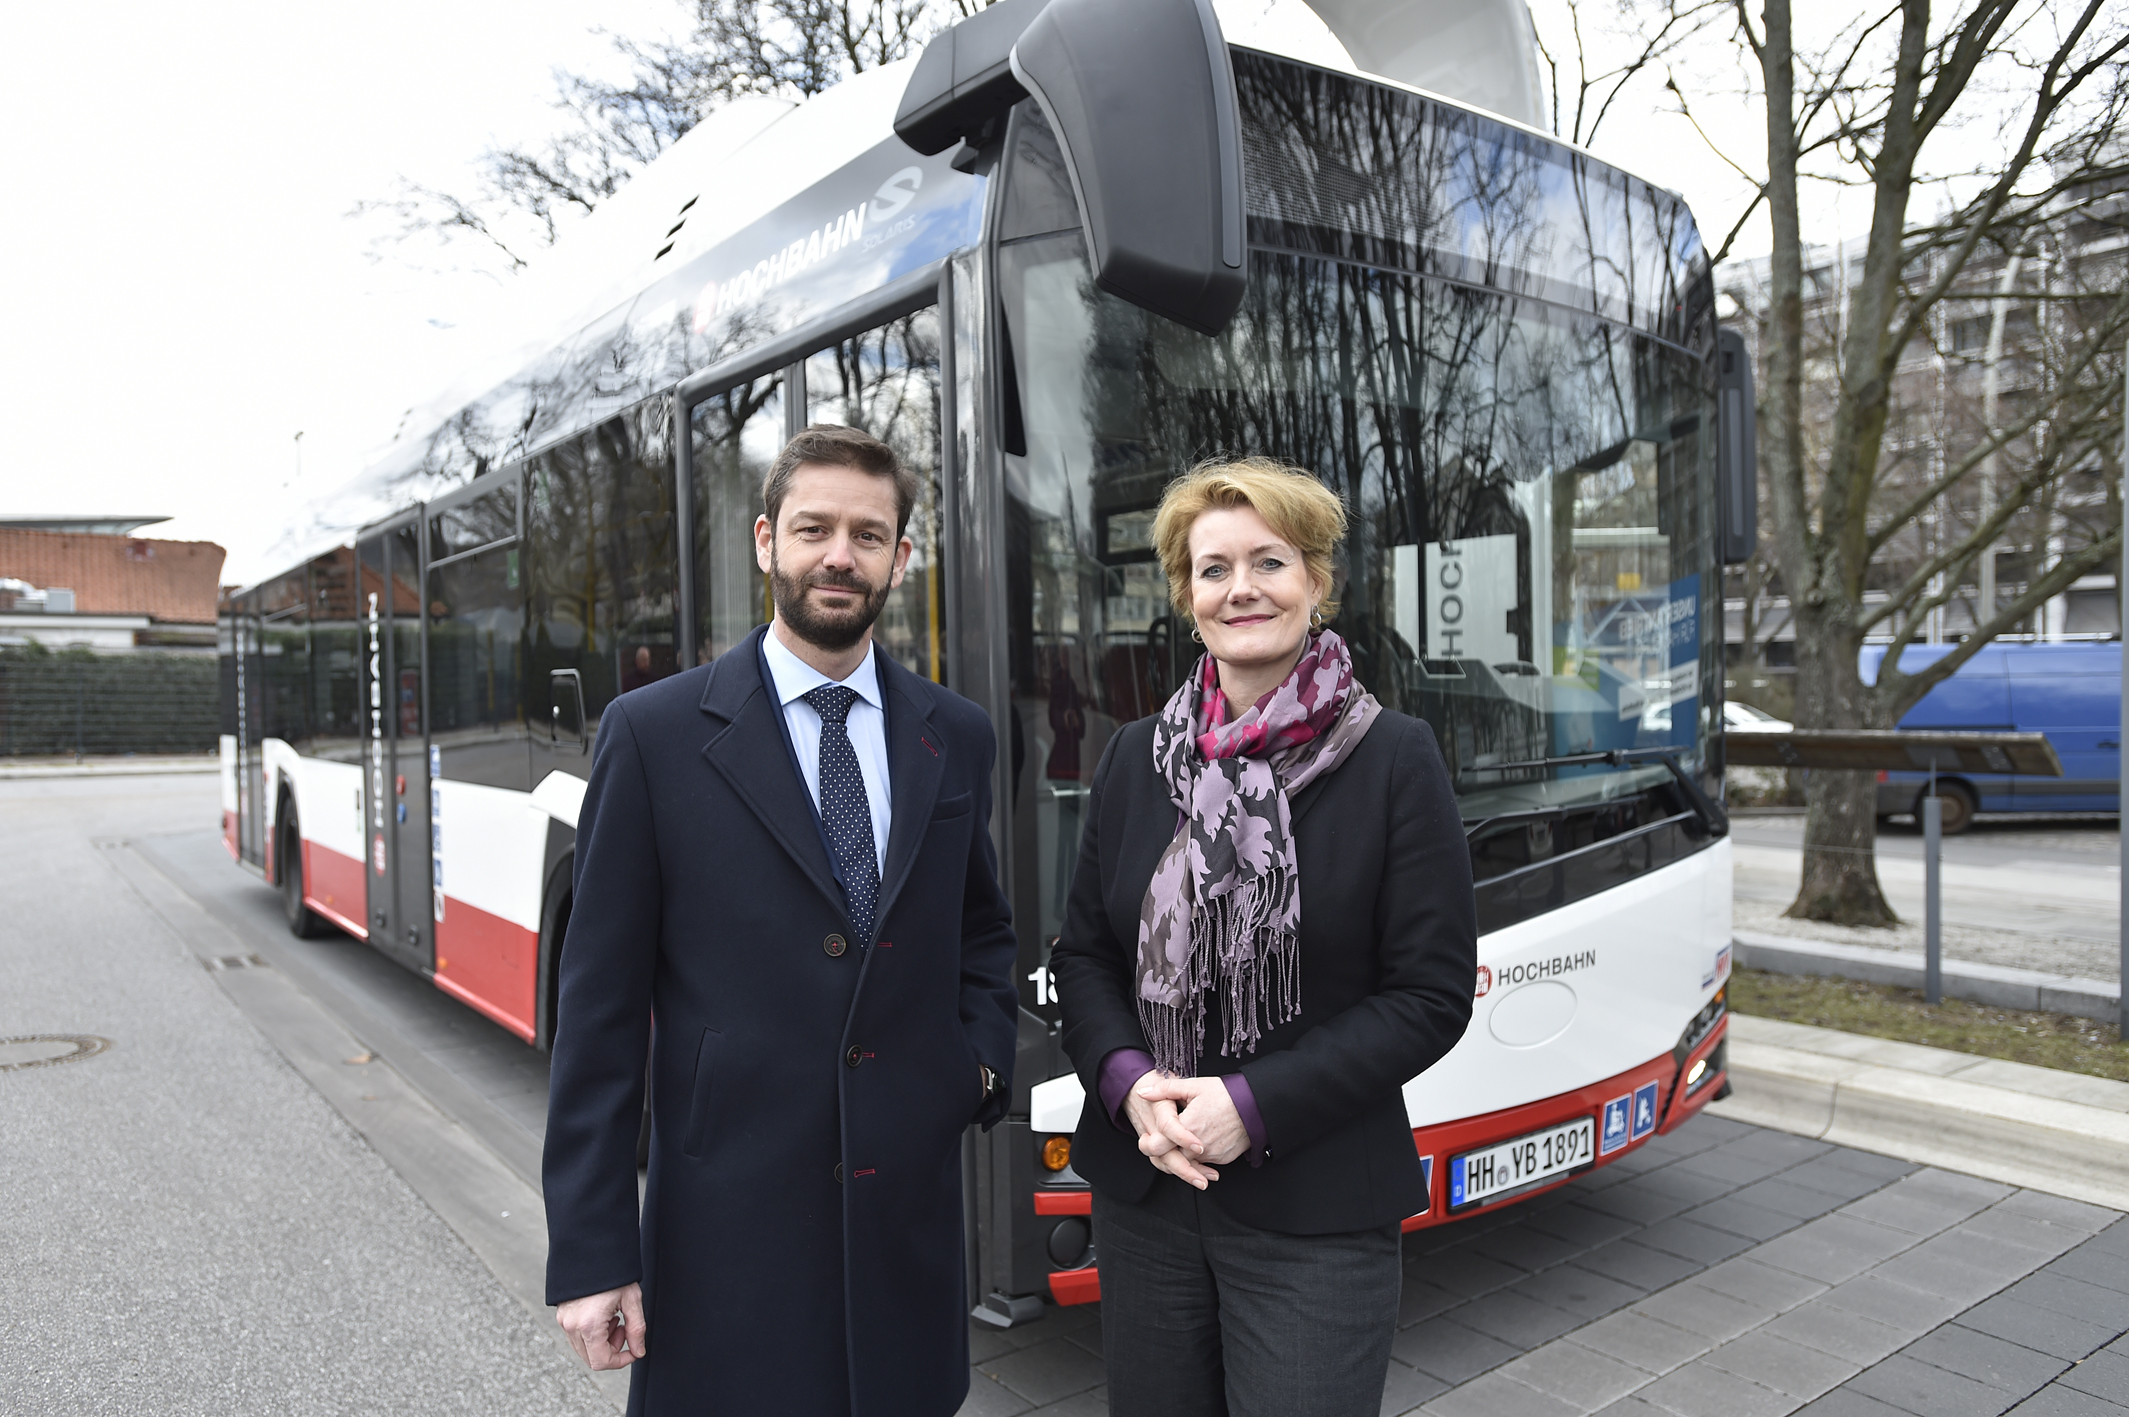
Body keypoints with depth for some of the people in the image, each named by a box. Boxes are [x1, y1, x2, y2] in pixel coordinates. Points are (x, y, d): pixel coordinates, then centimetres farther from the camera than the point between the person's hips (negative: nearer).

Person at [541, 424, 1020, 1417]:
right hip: (729, 1232, -3)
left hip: (910, 1219, 3)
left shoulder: (956, 737, 5)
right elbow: (601, 1007, -6)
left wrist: (985, 1057, 1)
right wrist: (589, 1253, -7)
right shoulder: (654, 734, -6)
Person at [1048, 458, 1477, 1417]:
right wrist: (1128, 1081, -10)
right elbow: (1082, 955, 8)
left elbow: (1432, 994, -9)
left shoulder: (1394, 757, -7)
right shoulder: (1136, 757, 4)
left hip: (1317, 1209, -3)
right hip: (1142, 1193, 4)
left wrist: (1254, 1105, -16)